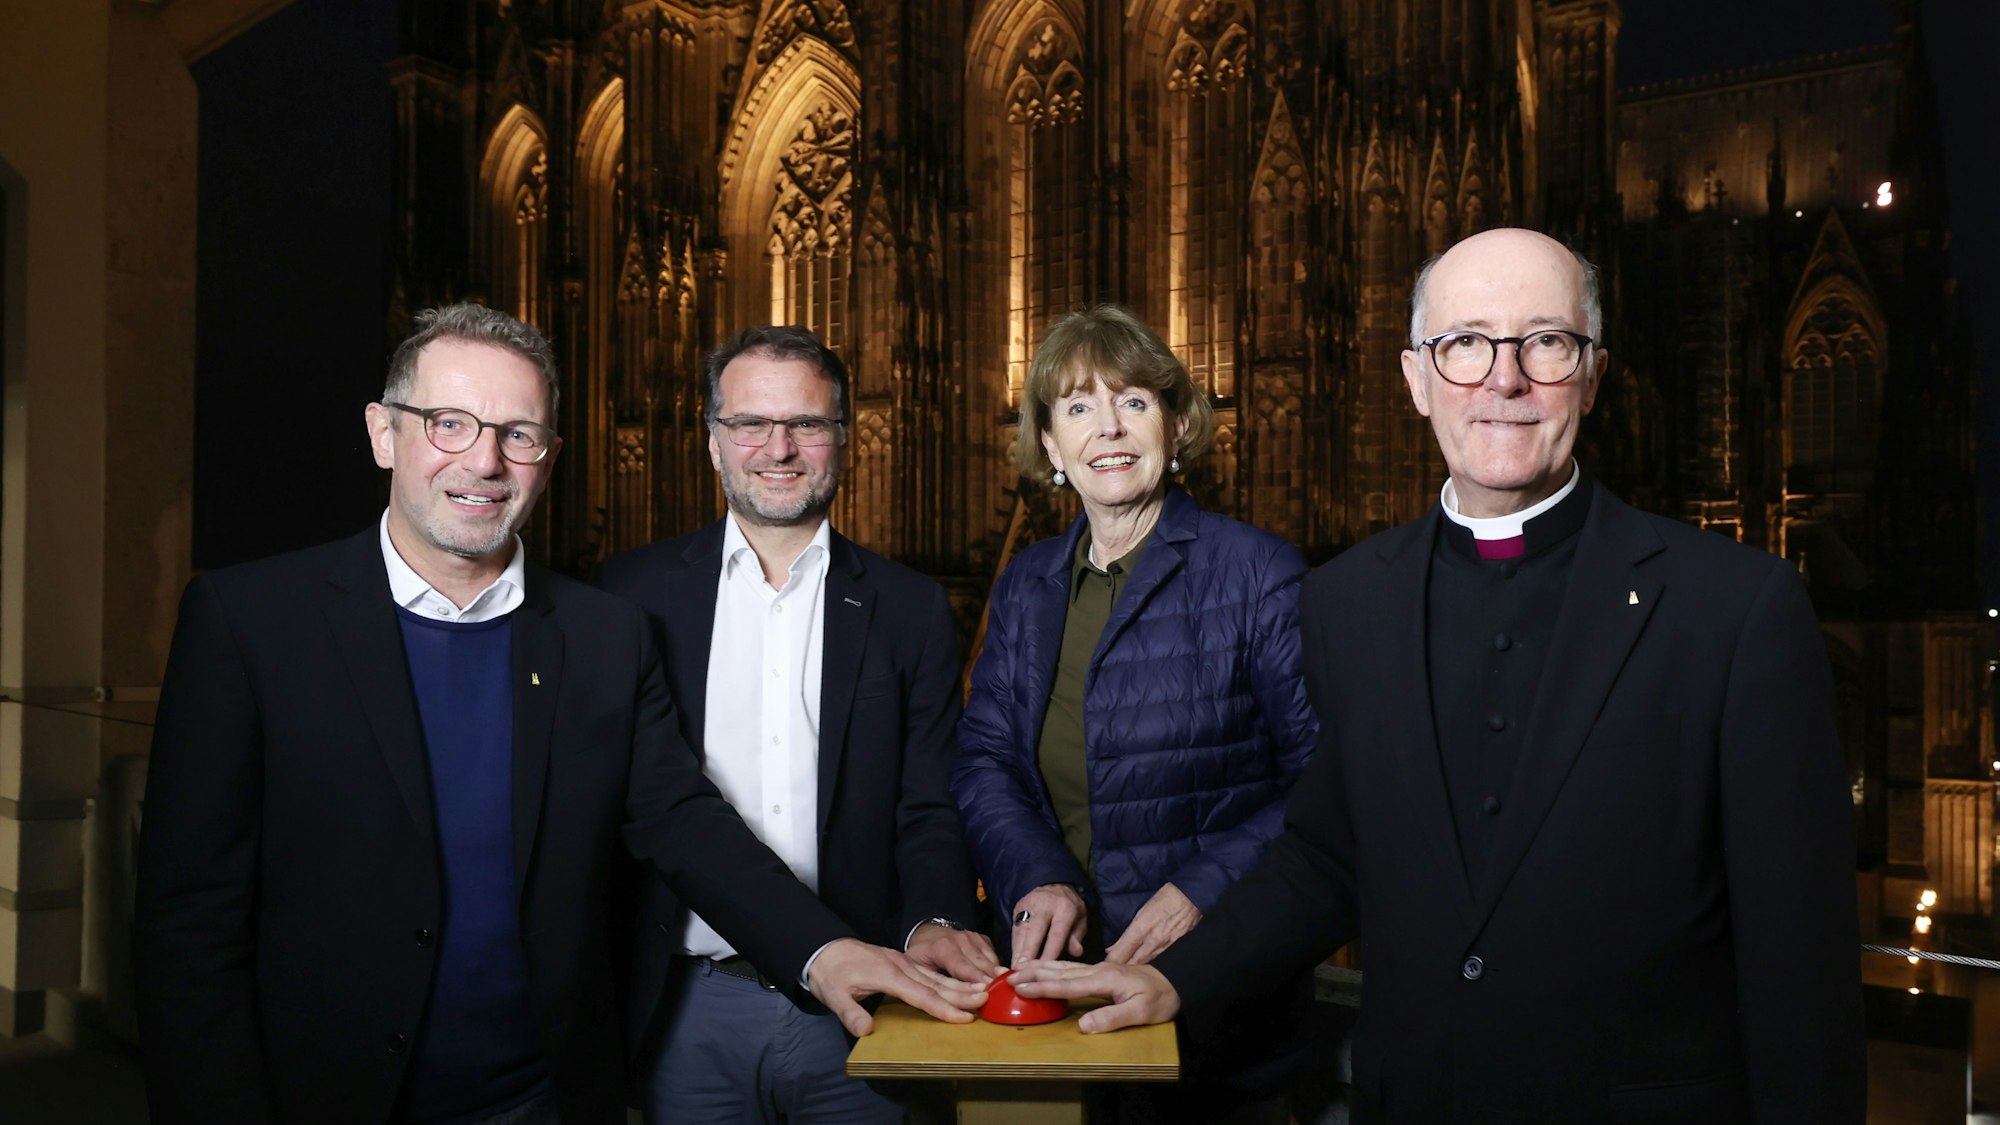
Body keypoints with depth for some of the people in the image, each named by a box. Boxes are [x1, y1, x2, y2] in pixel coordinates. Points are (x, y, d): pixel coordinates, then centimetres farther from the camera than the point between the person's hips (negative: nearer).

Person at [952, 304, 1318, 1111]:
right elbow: (984, 760, 2)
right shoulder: (1024, 588, 7)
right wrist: (1037, 878, -15)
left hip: (1214, 985, -4)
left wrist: (1201, 890, -21)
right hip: (1058, 966, 5)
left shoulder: (1259, 574, -9)